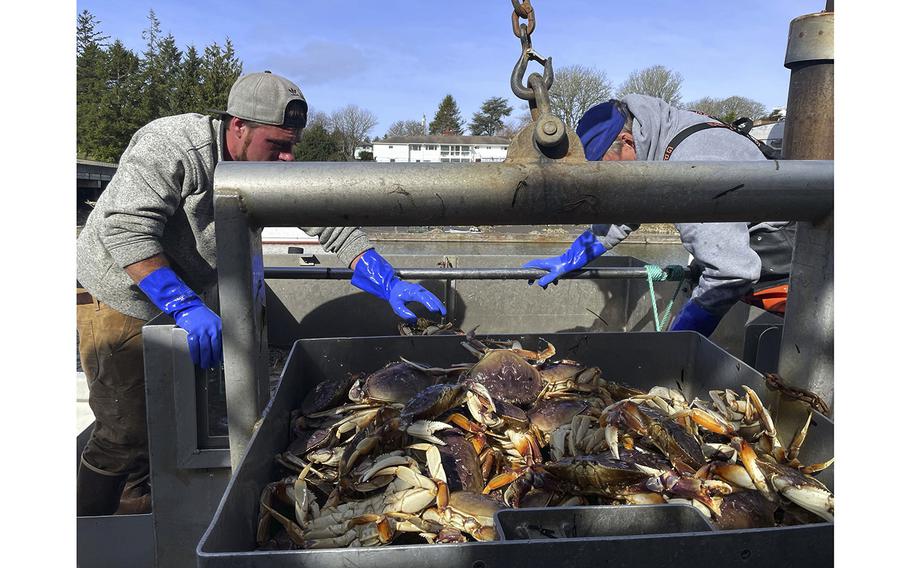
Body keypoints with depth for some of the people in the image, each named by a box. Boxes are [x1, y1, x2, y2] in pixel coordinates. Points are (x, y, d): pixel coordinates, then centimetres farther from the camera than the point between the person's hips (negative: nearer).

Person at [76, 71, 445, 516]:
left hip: (184, 300, 6)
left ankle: (141, 512, 32)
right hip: (118, 298, -6)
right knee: (127, 434, -9)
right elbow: (126, 229, -34)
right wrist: (184, 307, -42)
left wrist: (390, 285, -21)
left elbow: (331, 225, -11)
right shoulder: (169, 146, -26)